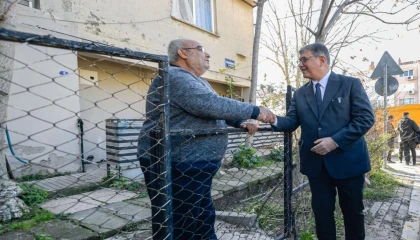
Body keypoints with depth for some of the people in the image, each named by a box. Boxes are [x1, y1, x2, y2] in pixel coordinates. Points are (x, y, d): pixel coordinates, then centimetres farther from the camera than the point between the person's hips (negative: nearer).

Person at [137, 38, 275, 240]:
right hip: (177, 168, -10)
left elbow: (215, 108, 23)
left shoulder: (197, 81, 18)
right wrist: (255, 111, -16)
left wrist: (241, 122, 6)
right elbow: (213, 105, -25)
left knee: (204, 222, 19)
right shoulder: (175, 77, -16)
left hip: (195, 167, 10)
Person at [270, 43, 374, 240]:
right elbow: (291, 121, 1)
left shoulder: (351, 84, -3)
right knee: (321, 212, 13)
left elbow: (366, 118, -11)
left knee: (352, 211, 15)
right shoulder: (300, 93, 8)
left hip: (347, 160, -2)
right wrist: (274, 119, -22)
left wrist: (335, 141, -21)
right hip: (316, 163, 3)